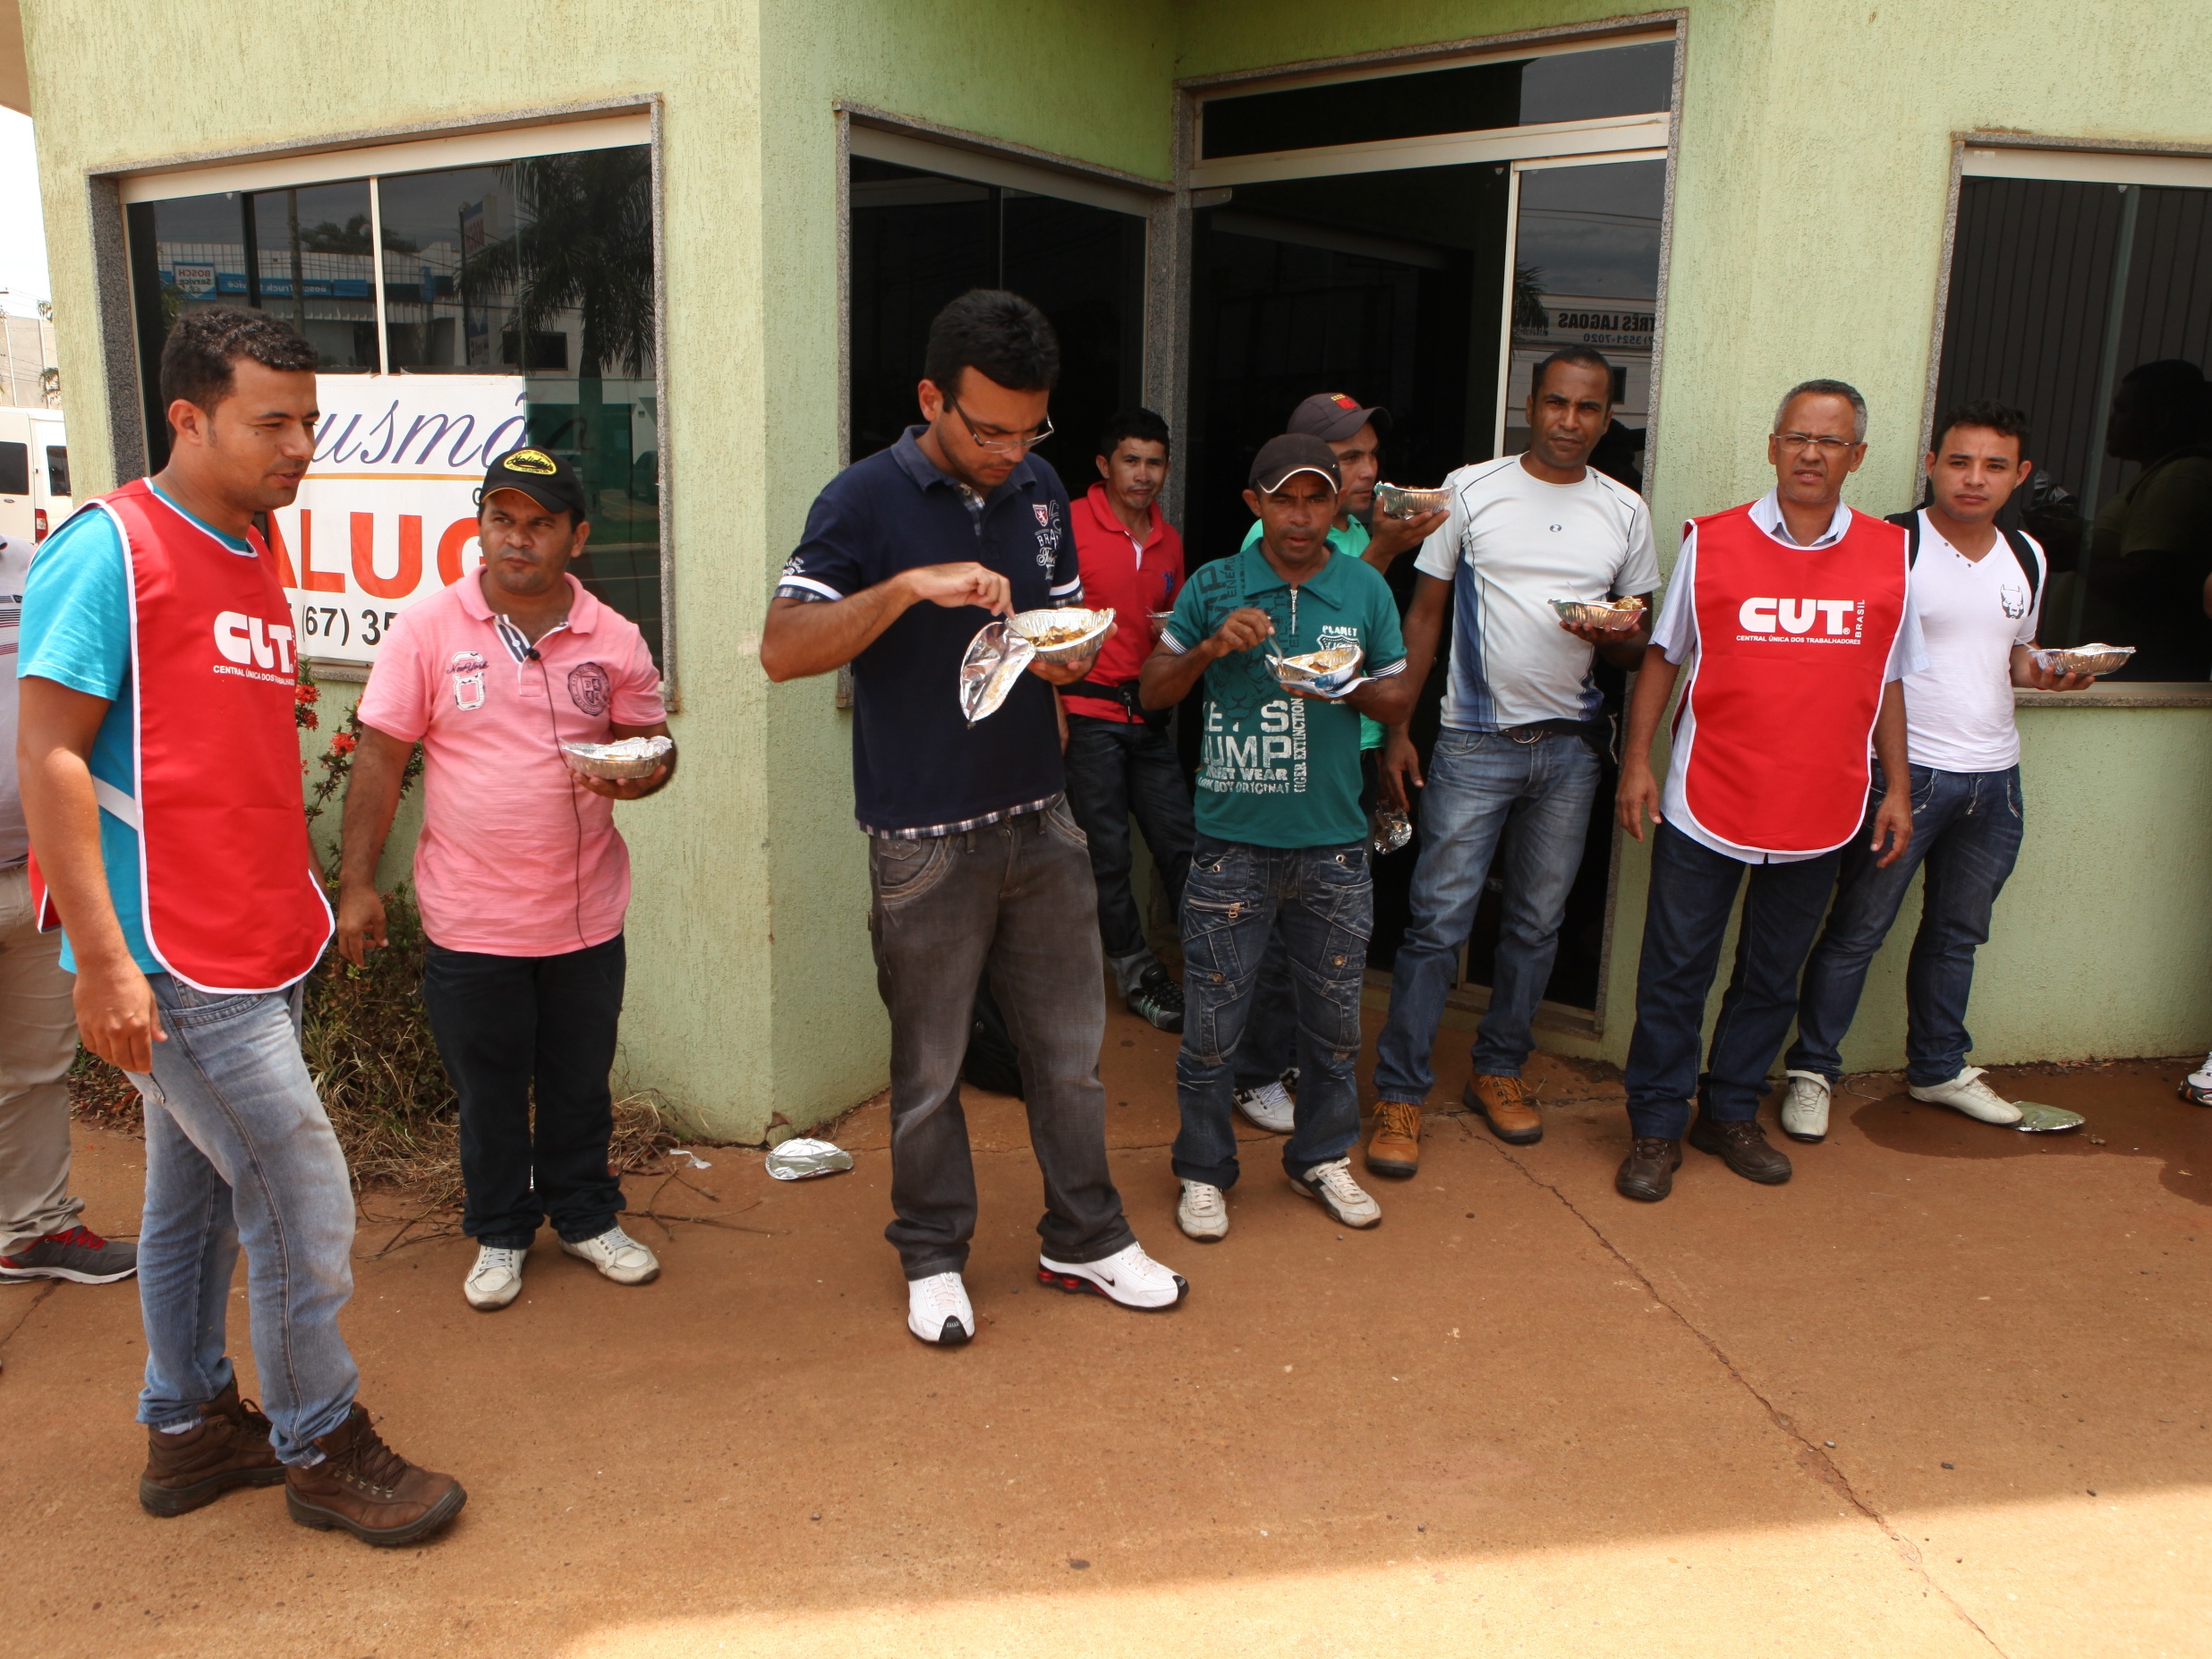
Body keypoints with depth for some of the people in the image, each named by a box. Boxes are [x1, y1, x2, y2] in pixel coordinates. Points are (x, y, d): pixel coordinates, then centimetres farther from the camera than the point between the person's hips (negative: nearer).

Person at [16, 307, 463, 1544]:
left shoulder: (256, 562, 13)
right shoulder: (109, 548, -12)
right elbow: (52, 758, -15)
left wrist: (303, 907, 16)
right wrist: (104, 957, -19)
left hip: (262, 951, 8)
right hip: (176, 963, -8)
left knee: (197, 1198, 18)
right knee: (305, 1199, -2)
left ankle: (190, 1429, 33)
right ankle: (322, 1447, 15)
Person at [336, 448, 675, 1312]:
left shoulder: (613, 640, -1)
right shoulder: (427, 630, -6)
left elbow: (654, 743, 8)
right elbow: (379, 760, -3)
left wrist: (638, 774, -16)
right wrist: (356, 881, -5)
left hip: (586, 915, 1)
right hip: (469, 921, -1)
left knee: (581, 1083, 16)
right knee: (487, 1093, 13)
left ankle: (587, 1217, 36)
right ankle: (500, 1234, 33)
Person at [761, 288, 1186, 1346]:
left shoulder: (1040, 492, 7)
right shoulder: (864, 502, -9)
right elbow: (782, 650, -18)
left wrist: (1068, 656, -5)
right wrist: (911, 584, -29)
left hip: (1040, 818, 5)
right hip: (925, 840, -5)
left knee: (1069, 1048, 13)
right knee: (930, 1067, 9)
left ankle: (1085, 1239, 30)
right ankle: (932, 1256, 28)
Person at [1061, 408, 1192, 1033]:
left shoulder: (1169, 540, 13)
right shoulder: (1073, 524, -7)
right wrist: (1054, 711, -16)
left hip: (1148, 716, 5)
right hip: (1088, 709, -5)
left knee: (1179, 840, 5)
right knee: (1107, 852, 2)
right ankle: (1136, 970, 15)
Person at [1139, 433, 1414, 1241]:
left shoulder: (1367, 589, 4)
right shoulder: (1214, 586, 0)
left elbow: (1400, 696, 11)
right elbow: (1154, 690, 4)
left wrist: (1347, 689, -11)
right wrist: (1211, 647, -15)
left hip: (1334, 845, 2)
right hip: (1233, 842, -2)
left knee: (1334, 1016, 13)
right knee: (1212, 1020, 5)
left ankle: (1322, 1158, 34)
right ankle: (1204, 1171, 24)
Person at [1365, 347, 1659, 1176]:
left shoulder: (1625, 511, 7)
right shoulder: (1471, 489, 0)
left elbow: (1641, 640, 12)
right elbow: (1424, 614, 2)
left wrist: (1617, 638, -13)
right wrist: (1395, 729, -4)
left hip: (1571, 744, 3)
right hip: (1475, 741, -3)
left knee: (1537, 921, 11)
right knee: (1439, 919, -5)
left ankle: (1499, 1070, 27)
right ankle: (1400, 1092, 5)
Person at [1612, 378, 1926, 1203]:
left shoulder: (1890, 555, 4)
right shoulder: (1712, 542, -2)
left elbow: (1888, 683, 10)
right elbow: (1662, 657, 4)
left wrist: (1897, 789, 8)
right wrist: (1636, 760, -3)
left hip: (1820, 814, 2)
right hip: (1705, 804, -2)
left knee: (1771, 978, 14)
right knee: (1674, 974, 4)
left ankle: (1730, 1114, 31)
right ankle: (1656, 1129, 17)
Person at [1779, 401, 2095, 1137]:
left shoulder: (2026, 558, 11)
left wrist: (2049, 673, 1)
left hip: (1994, 777, 6)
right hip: (1906, 770, -6)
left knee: (1958, 932, 17)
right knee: (1857, 929, 0)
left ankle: (1938, 1068, 33)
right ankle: (1812, 1072, 13)